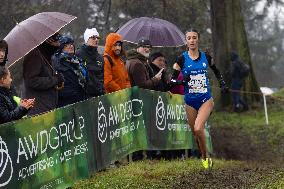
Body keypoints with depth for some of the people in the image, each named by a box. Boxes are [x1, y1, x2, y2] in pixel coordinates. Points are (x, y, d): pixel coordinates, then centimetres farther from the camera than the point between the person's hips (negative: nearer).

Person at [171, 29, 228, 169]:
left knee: (198, 128, -22)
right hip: (190, 101, 1)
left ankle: (206, 155, -3)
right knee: (195, 133, 7)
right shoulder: (182, 59, -2)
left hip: (205, 99, -1)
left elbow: (216, 71, 22)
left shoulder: (205, 57, 3)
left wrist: (223, 84, 10)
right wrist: (181, 81, -23)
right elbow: (173, 79, -3)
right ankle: (204, 158, 28)